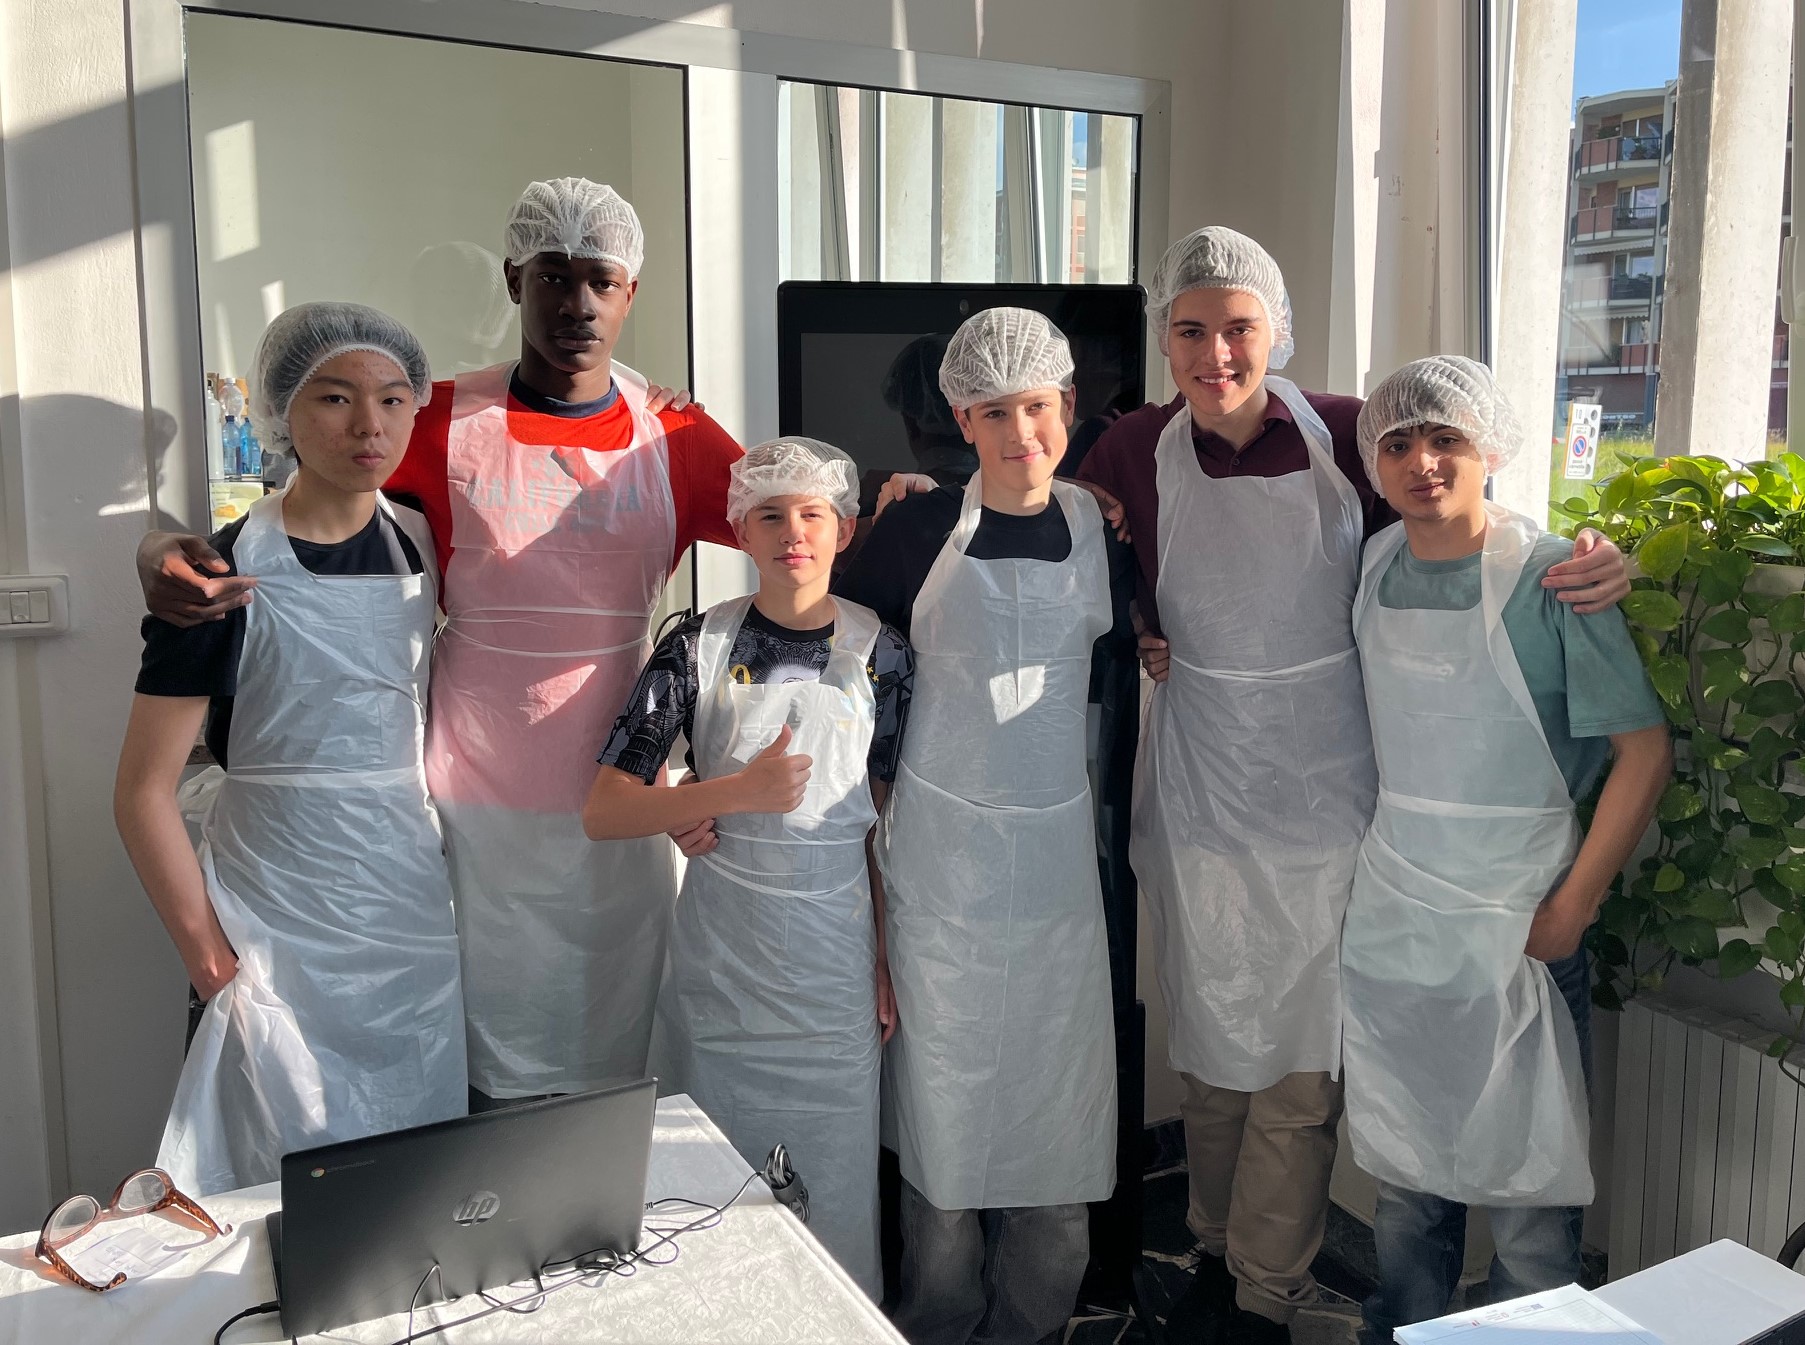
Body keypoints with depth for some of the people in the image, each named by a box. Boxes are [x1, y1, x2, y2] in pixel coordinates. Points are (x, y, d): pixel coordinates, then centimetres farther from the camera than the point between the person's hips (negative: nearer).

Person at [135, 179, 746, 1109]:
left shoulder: (674, 438, 4)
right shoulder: (448, 425, -1)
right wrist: (165, 554, -20)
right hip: (483, 815, -1)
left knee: (627, 1091, 11)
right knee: (496, 1083, 5)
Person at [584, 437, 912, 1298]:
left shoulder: (881, 654, -1)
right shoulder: (701, 645, -6)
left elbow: (884, 820, 5)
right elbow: (602, 811, -10)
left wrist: (887, 961, 4)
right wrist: (739, 791, -21)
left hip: (834, 962, 1)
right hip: (718, 958, 0)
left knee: (833, 1178, 9)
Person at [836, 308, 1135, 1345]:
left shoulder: (1102, 530, 3)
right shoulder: (920, 528, -4)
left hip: (1058, 844, 2)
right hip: (940, 847, -2)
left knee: (1059, 1098, 9)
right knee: (945, 1091, 6)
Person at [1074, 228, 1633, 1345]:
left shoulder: (1348, 435, -7)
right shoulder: (1132, 455, -4)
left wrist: (1586, 565, -15)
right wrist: (1141, 643, -10)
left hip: (1326, 790, -1)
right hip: (1201, 791, 1)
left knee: (1301, 1062, 5)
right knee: (1213, 1044, 14)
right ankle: (1220, 1255, 38)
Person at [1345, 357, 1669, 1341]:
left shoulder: (1550, 577, -13)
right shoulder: (1375, 564, 2)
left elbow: (1644, 751, -12)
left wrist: (1571, 910, -13)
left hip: (1512, 919, -5)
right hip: (1391, 909, 5)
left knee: (1523, 1170, 6)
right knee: (1404, 1155, 18)